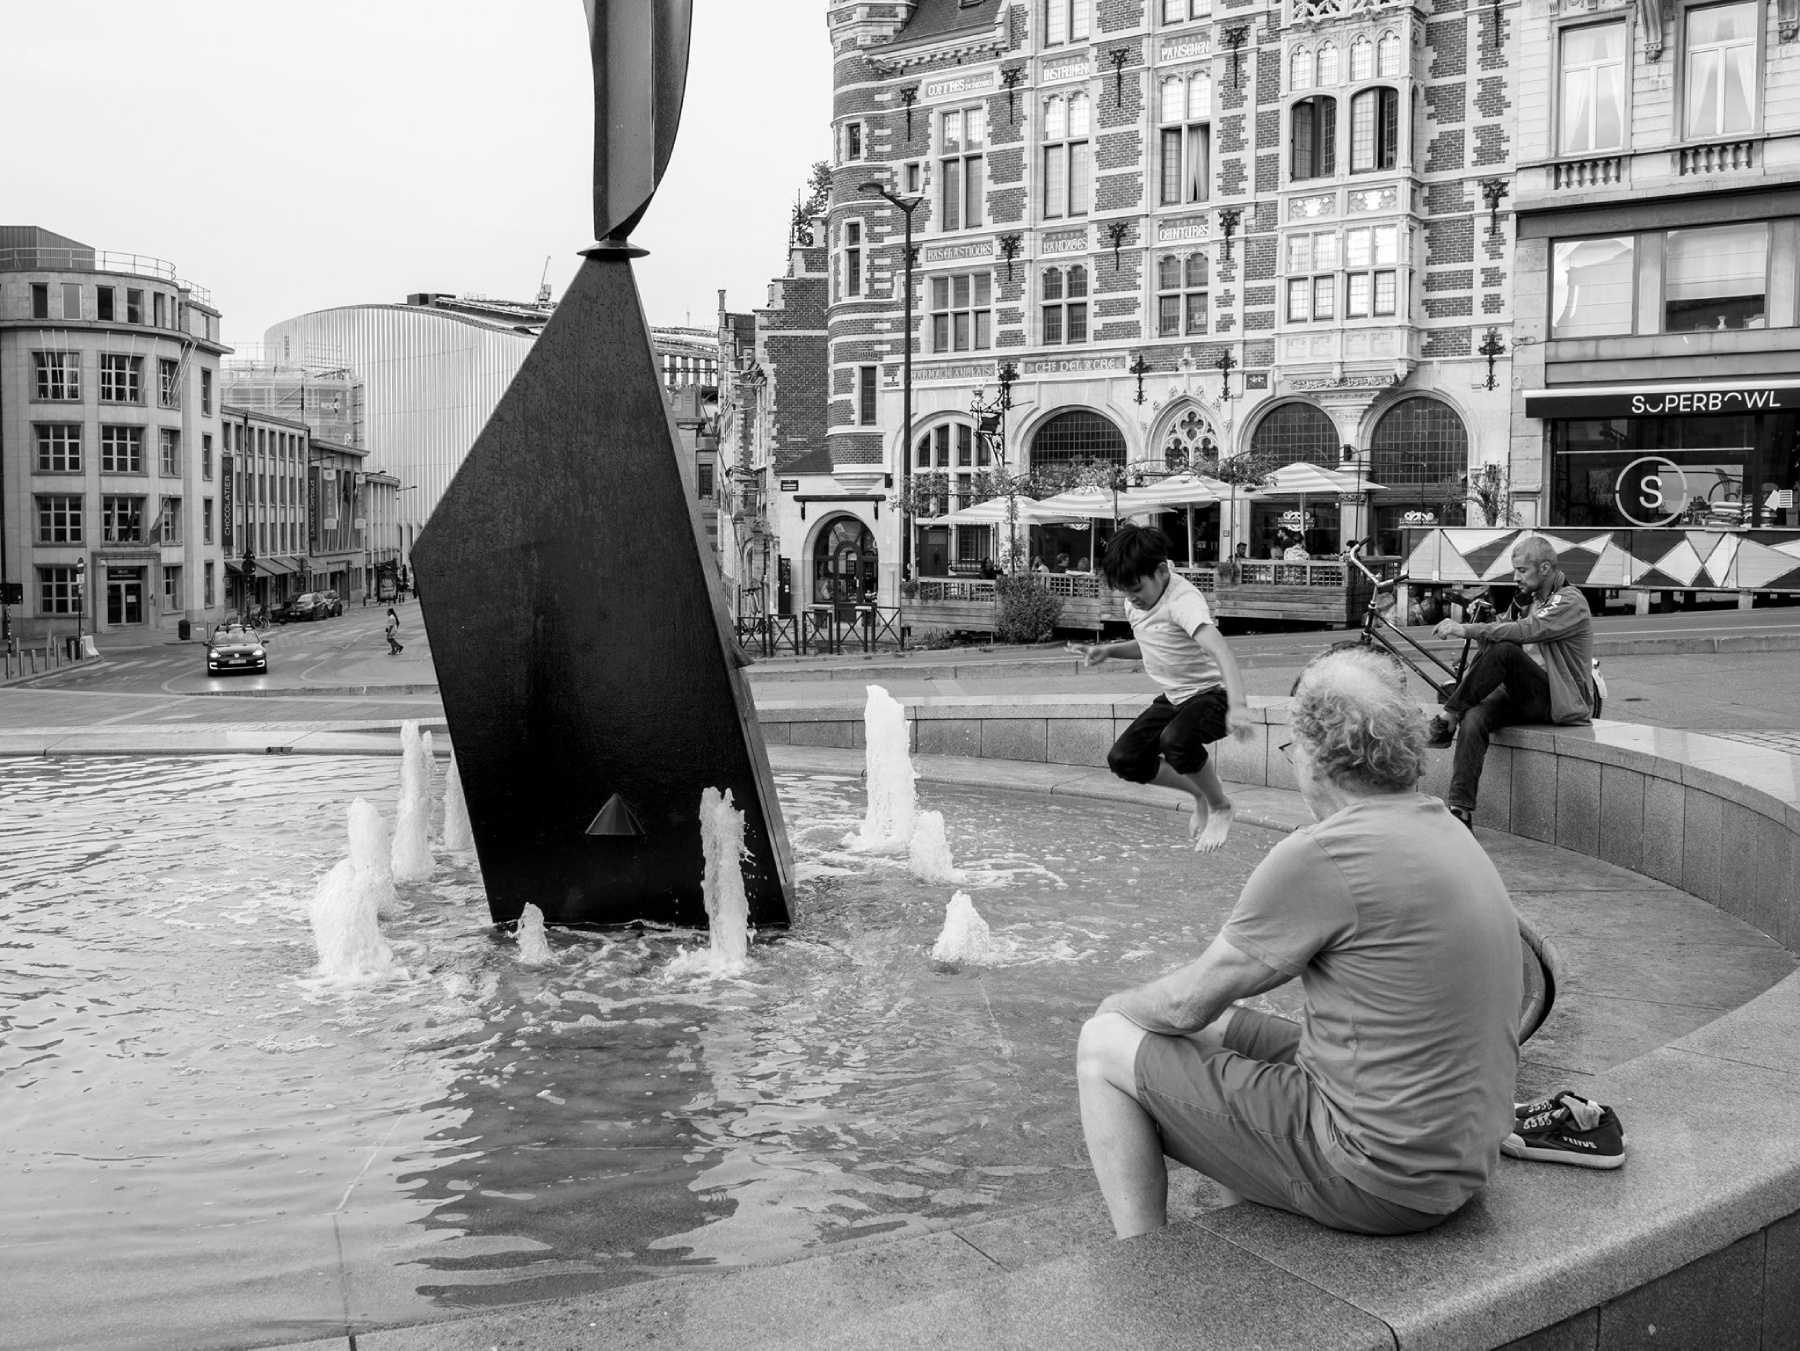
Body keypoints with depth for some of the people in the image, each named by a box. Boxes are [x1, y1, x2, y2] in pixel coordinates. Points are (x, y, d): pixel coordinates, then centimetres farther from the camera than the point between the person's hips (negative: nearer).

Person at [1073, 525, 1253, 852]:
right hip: (1173, 698, 9)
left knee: (1175, 740, -36)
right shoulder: (1135, 603, 0)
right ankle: (1201, 793, 17)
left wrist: (1237, 706, -57)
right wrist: (1108, 650, 2)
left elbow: (1220, 651, -42)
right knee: (1122, 759, -5)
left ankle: (1220, 807, -7)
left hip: (1211, 693, -8)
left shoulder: (1183, 601, -27)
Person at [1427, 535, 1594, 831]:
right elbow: (1495, 635, 11)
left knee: (1504, 651, -31)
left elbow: (1524, 631, -27)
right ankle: (1460, 811, -32)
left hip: (1561, 702, -7)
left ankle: (1447, 718, -19)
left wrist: (1466, 629, -28)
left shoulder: (1570, 602, -11)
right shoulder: (1529, 598, 17)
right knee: (1473, 717, -25)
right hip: (1525, 695, 7)